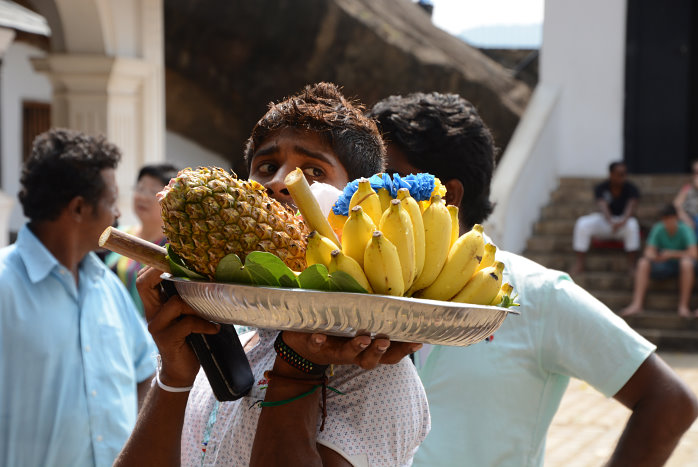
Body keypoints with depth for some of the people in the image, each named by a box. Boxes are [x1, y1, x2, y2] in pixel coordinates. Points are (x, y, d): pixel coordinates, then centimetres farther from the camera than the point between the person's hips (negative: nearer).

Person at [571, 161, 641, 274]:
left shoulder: (631, 189, -10)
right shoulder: (601, 188, -10)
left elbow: (631, 205, -28)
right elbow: (603, 206, -29)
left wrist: (623, 221, -51)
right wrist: (611, 222, -50)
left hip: (623, 221, -1)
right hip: (604, 220, 1)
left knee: (632, 225, -37)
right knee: (582, 224, -28)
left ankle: (631, 264, -33)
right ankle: (579, 263, -26)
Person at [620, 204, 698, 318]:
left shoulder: (685, 230, -15)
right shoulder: (658, 229, -4)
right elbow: (649, 251, -5)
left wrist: (672, 254, -27)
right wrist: (651, 256, -29)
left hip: (680, 266, -3)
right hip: (663, 267, 3)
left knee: (686, 262, -38)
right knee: (643, 263, -22)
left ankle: (683, 305, -31)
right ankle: (637, 304, -27)